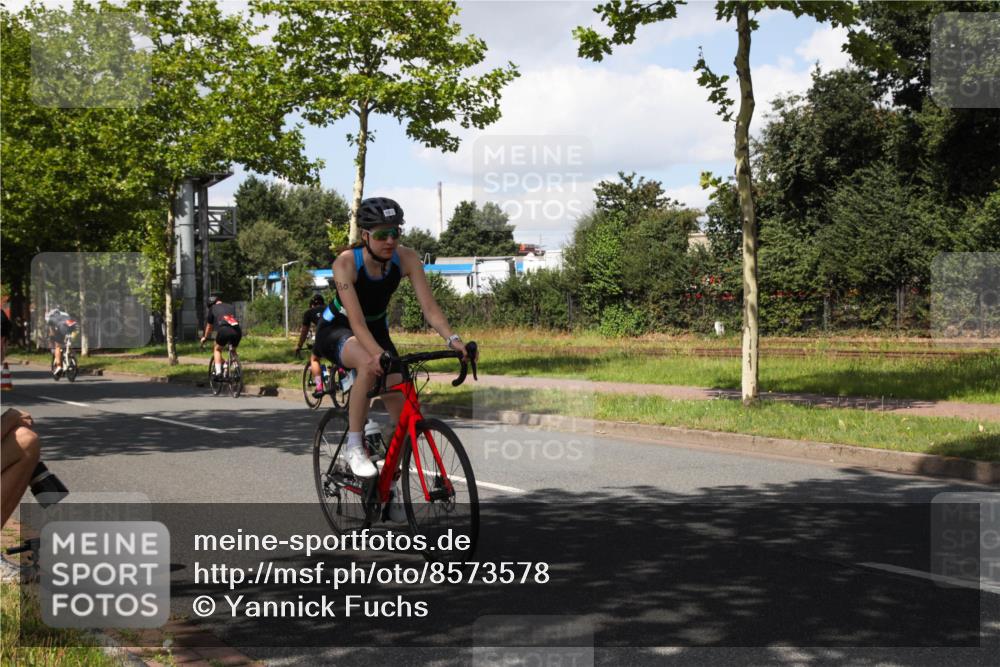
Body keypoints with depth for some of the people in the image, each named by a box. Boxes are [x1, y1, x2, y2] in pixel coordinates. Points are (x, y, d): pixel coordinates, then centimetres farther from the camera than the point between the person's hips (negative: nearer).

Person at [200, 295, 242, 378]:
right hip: (237, 331, 3)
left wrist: (205, 337, 51)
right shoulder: (231, 307, 31)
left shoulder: (212, 309, 22)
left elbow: (209, 326, 33)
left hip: (224, 330, -3)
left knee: (217, 349, 23)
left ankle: (218, 372, 9)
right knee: (233, 350, 30)